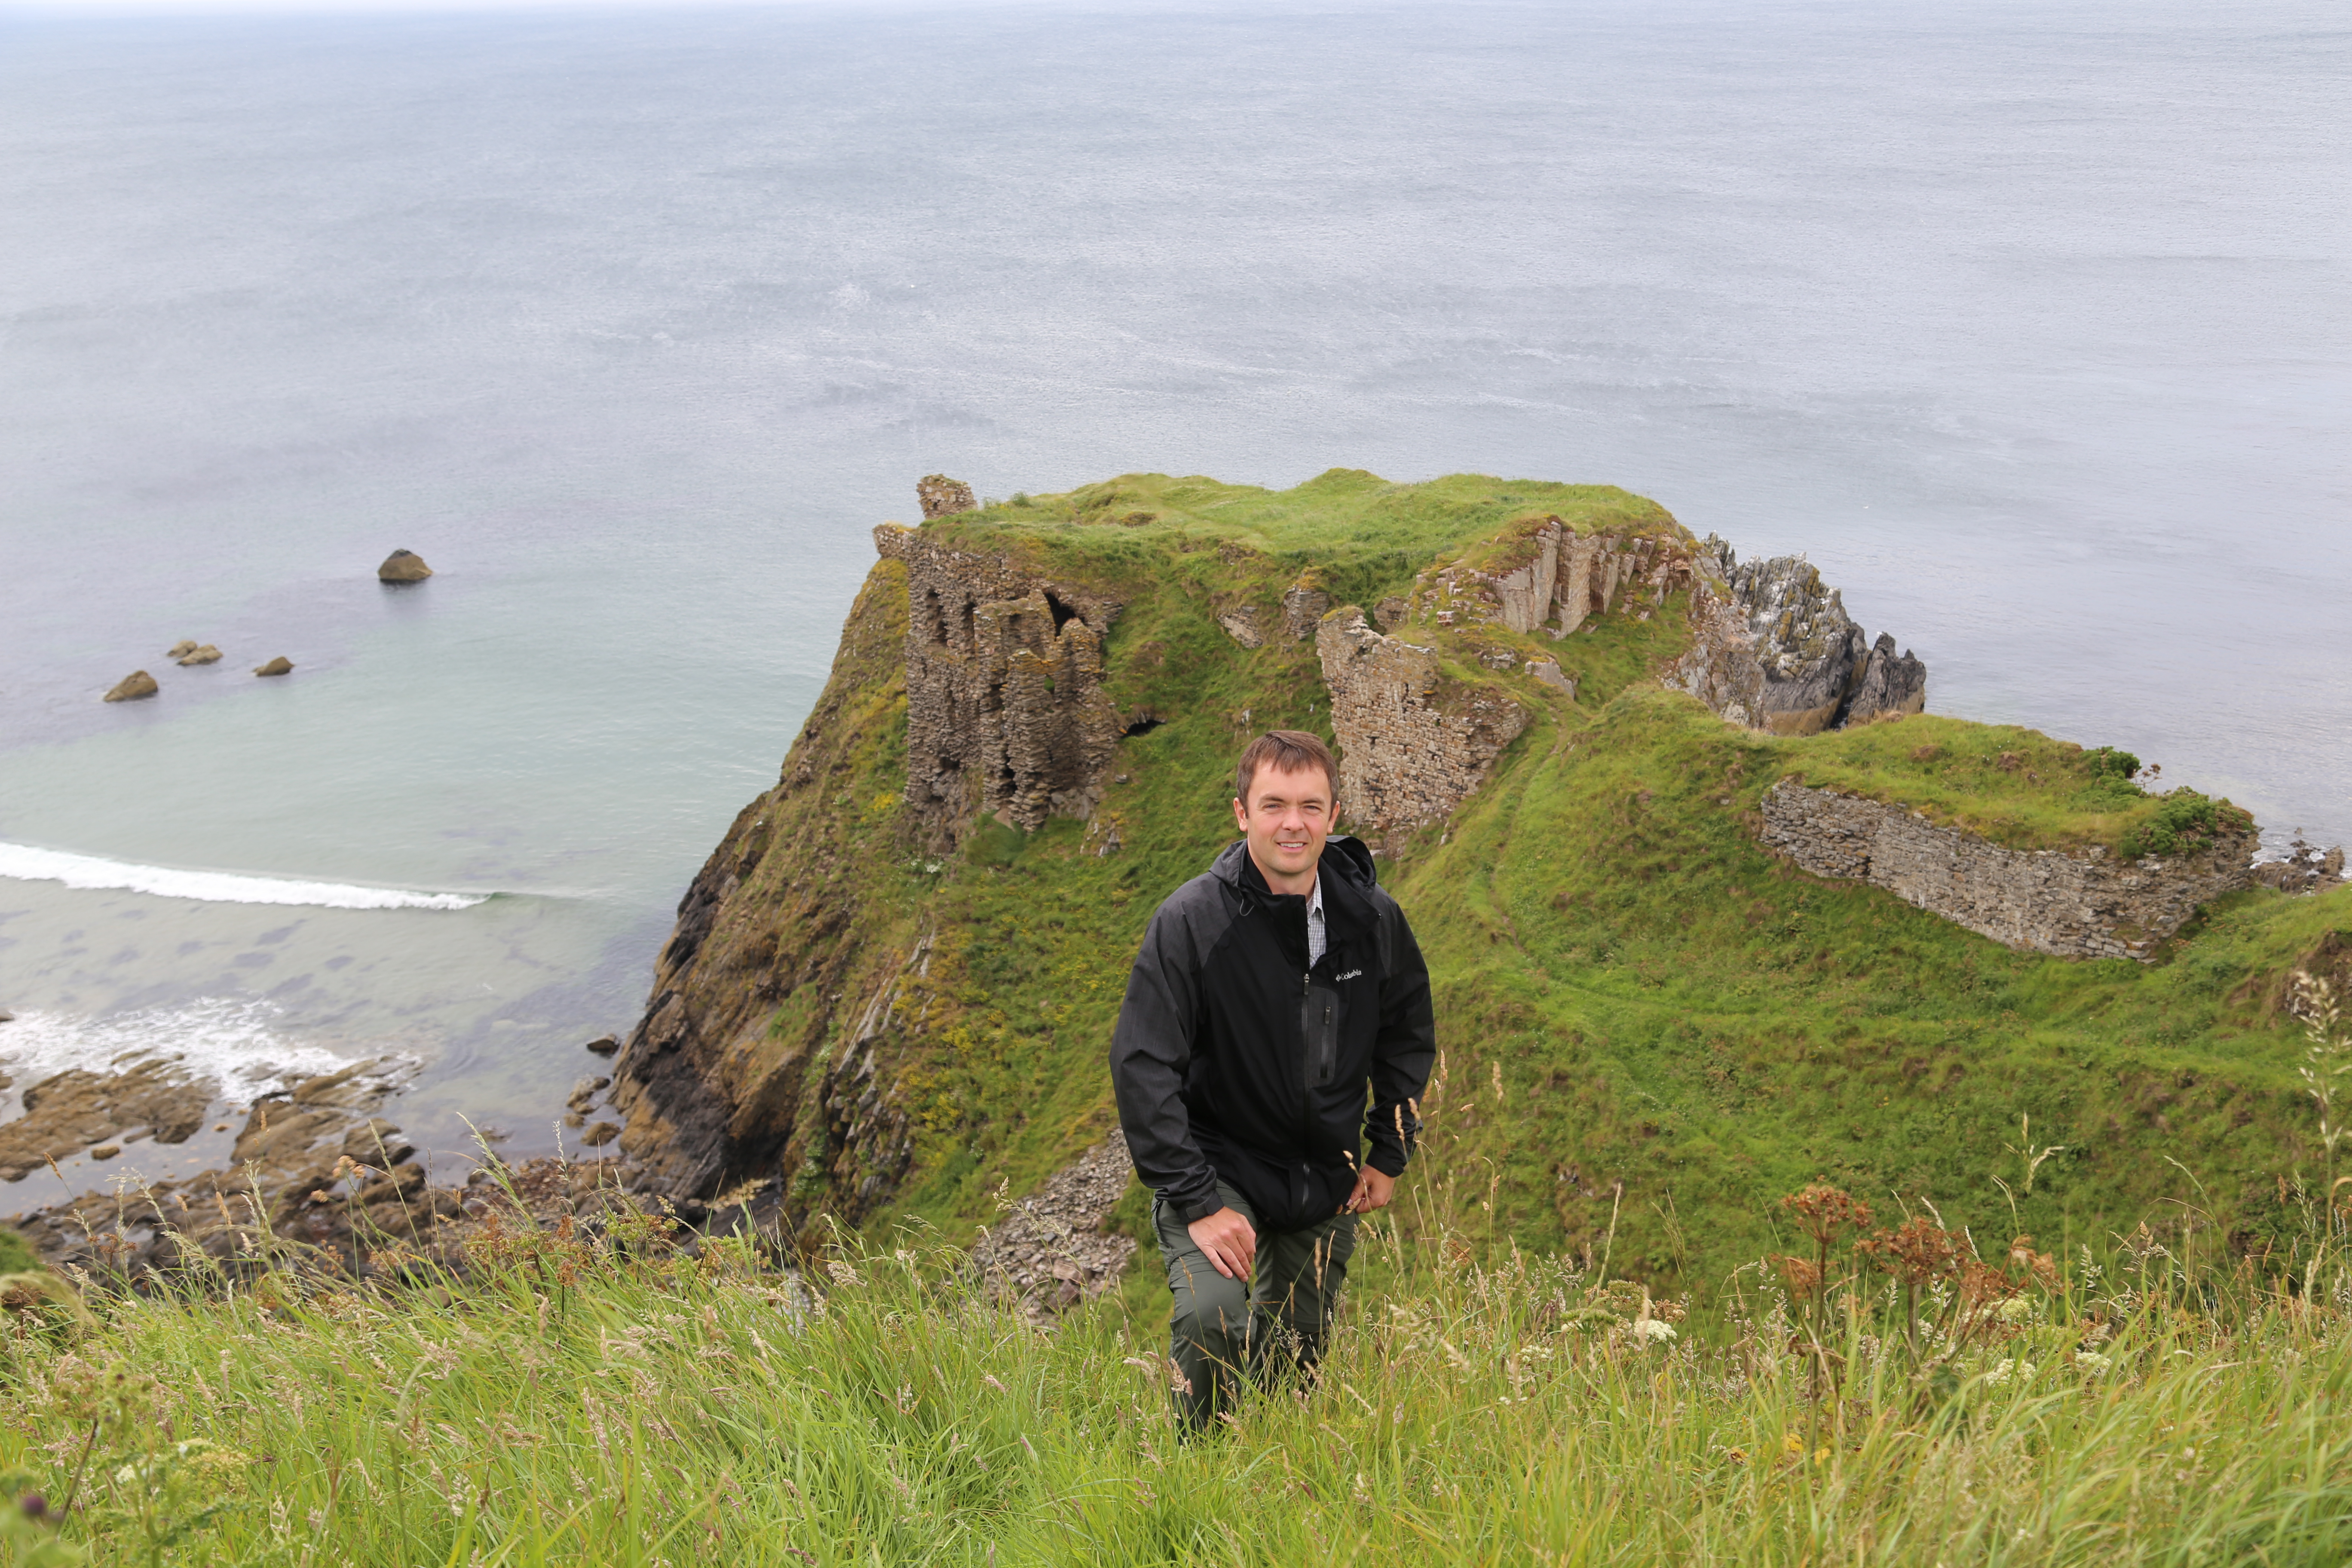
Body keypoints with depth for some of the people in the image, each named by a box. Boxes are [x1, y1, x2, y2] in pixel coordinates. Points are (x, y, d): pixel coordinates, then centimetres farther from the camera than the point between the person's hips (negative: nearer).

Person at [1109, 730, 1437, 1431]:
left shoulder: (1373, 918, -7)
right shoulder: (1191, 920, -20)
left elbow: (1409, 1032, 11)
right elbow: (1141, 1064, -19)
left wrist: (1391, 1155, 7)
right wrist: (1196, 1200, -22)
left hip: (1326, 1183, 4)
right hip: (1219, 1167, -4)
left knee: (1299, 1356, 12)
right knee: (1213, 1319, -26)